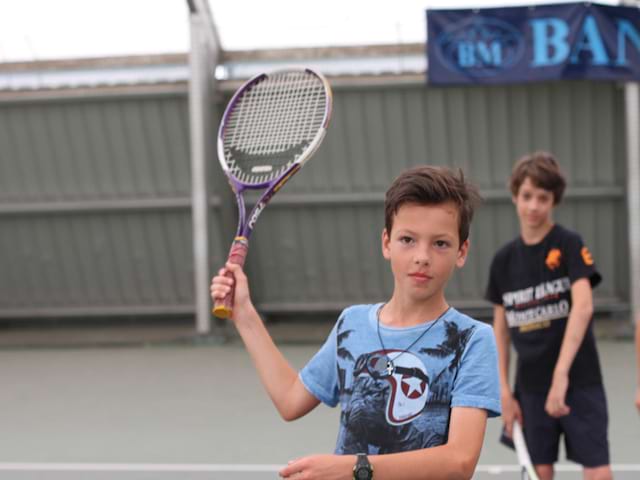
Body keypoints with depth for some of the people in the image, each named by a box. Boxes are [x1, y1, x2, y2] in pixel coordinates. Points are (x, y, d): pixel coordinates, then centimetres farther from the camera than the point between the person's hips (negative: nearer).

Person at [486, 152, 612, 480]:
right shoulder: (503, 260, 5)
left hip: (579, 380, -4)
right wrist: (504, 390, 6)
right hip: (531, 385, 4)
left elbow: (583, 307, -22)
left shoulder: (569, 245, -8)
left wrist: (561, 373, -31)